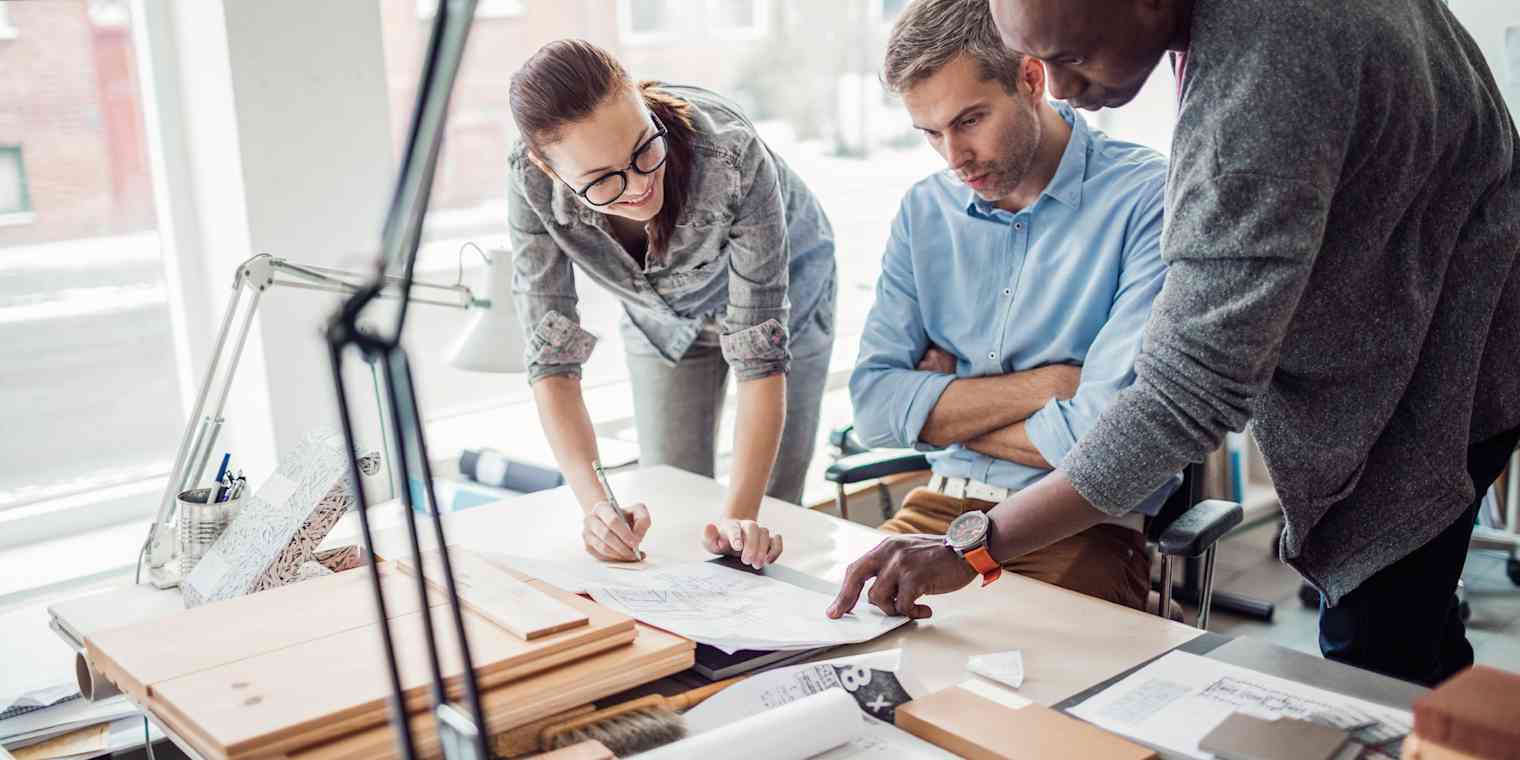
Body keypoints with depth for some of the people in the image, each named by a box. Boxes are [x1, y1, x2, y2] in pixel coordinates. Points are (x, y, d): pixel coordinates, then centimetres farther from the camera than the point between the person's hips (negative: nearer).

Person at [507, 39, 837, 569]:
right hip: (660, 314, 2)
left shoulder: (732, 155, -41)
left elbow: (760, 354, -36)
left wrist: (741, 515, -44)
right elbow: (551, 355, -29)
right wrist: (596, 504, -42)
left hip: (779, 292, -2)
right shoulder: (532, 184, -33)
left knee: (772, 517, 1)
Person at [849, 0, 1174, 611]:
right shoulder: (924, 211, 8)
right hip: (940, 508, 5)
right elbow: (874, 406, 0)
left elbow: (1108, 431, -18)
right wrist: (1042, 386, -11)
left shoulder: (1147, 197, -10)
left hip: (1084, 530, -4)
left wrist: (941, 409, -3)